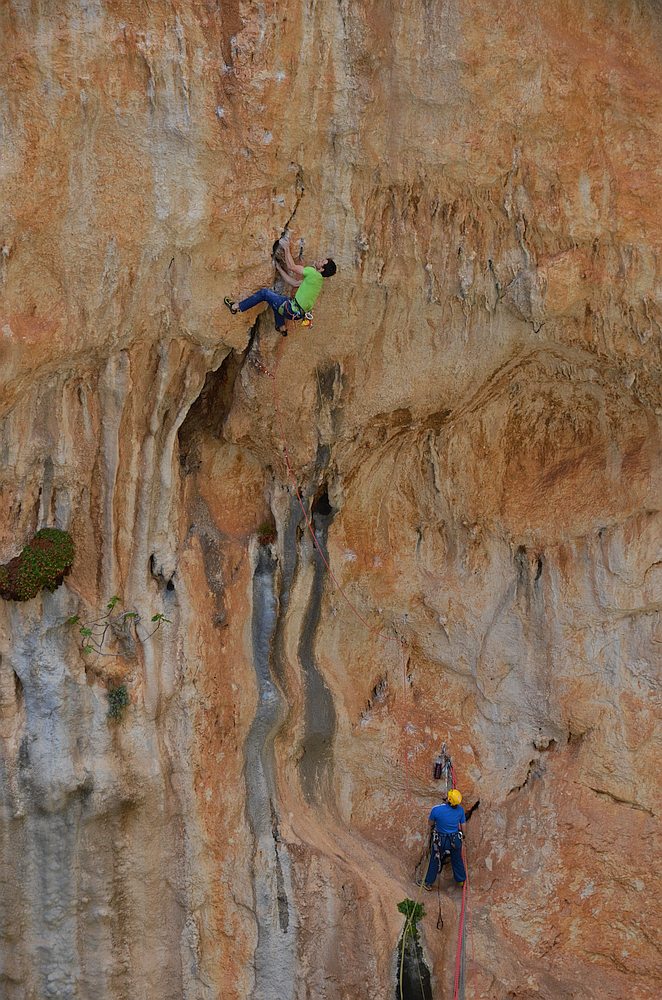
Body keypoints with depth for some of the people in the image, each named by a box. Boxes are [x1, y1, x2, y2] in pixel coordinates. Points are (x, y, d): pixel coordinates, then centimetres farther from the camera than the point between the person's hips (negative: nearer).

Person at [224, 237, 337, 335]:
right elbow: (294, 283, 15)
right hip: (299, 312, 9)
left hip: (293, 311, -9)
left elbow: (292, 266, -10)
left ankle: (236, 307, 8)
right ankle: (282, 327, 38)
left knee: (264, 293, 0)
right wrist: (279, 268, 18)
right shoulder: (317, 279, 12)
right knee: (275, 296, 33)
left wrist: (286, 248, 0)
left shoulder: (313, 273, -16)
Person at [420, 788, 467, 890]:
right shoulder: (460, 810, -18)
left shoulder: (436, 810, -26)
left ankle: (428, 883, 32)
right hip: (455, 840, 2)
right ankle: (461, 880, 45)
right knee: (457, 860, 26)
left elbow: (430, 824, -7)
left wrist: (430, 835, 14)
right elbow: (463, 826, -4)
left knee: (435, 861, 19)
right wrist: (463, 835, 17)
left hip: (440, 840, -2)